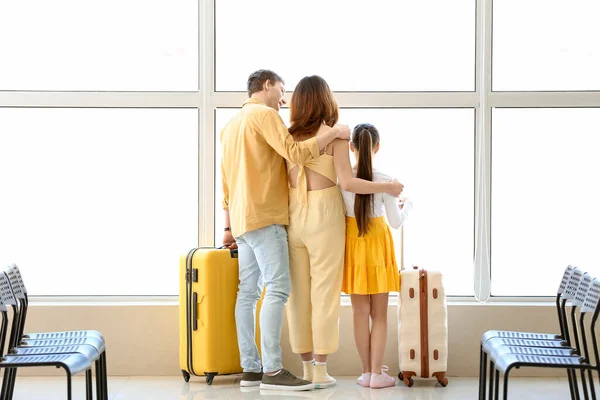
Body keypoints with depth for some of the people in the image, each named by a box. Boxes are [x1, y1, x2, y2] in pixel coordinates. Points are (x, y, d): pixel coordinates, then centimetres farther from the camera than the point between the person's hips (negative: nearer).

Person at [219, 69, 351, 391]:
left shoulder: (232, 124, 23)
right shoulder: (264, 114, -5)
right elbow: (296, 153, -18)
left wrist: (230, 226, 22)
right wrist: (334, 132, -9)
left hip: (244, 219, 10)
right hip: (265, 217, -10)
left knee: (248, 292, 4)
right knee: (277, 289, -13)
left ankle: (250, 369, 3)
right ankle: (272, 371, -17)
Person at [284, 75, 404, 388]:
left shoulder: (288, 136, 3)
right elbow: (346, 182, -15)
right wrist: (387, 187, -5)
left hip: (293, 218, 4)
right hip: (323, 217, -4)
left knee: (298, 293, 9)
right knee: (323, 293, 3)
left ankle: (306, 367, 15)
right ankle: (320, 370, 5)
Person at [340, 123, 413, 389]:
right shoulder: (384, 181, -12)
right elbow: (395, 223, -6)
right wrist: (406, 207, 13)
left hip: (352, 243, 2)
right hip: (377, 243, -2)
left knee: (360, 312, 9)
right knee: (379, 314, 6)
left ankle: (367, 371, 13)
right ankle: (377, 373, 5)